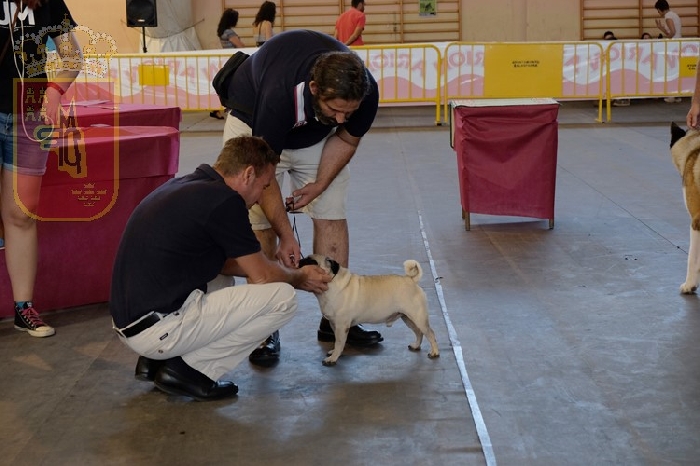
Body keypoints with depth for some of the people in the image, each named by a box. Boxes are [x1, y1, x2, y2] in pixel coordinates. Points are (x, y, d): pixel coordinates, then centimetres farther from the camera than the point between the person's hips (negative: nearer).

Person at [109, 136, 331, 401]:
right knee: (282, 297, -6)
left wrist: (287, 271, 25)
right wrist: (299, 278, 16)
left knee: (223, 281, 33)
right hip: (158, 328, -10)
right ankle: (189, 370, -1)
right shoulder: (224, 201, -14)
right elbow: (262, 276, -5)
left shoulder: (186, 186, 13)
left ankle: (156, 359, 17)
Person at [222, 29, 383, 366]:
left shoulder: (365, 92, -31)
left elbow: (346, 138, -7)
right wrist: (286, 236, -28)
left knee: (332, 217, -2)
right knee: (259, 225, -10)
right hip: (255, 125, -4)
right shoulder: (279, 95, -43)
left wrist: (320, 185, -17)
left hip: (318, 136, 4)